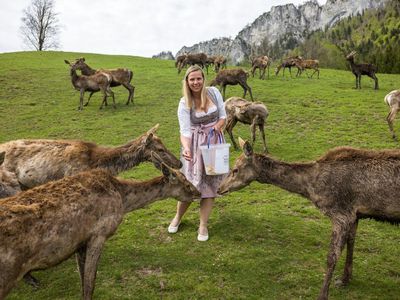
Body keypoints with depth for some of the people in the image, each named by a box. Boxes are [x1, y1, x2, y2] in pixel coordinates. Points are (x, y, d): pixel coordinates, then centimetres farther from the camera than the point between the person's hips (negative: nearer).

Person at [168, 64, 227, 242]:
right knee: (191, 182, 1)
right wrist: (186, 148, -37)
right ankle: (178, 217, 29)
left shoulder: (213, 92, -4)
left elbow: (223, 116, 4)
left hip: (215, 142, 2)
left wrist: (216, 127, -17)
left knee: (210, 183, 4)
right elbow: (185, 131, -18)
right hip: (195, 144, -2)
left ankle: (203, 225, 17)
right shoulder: (184, 103, -11)